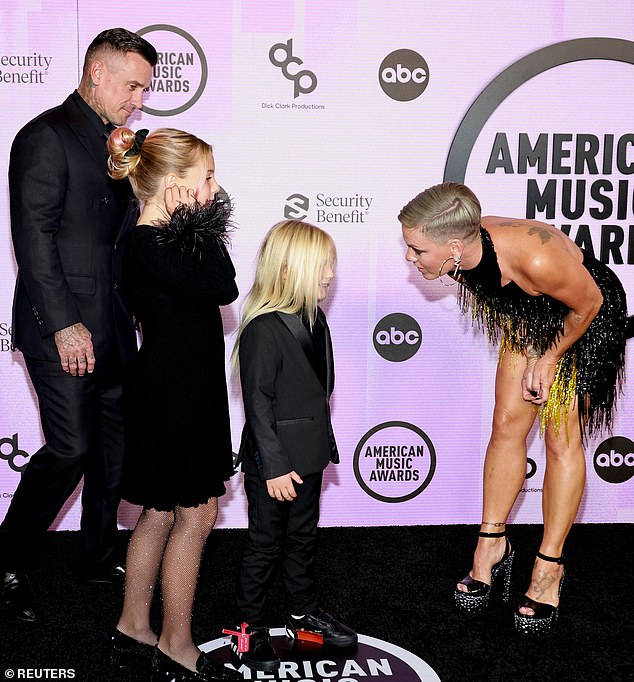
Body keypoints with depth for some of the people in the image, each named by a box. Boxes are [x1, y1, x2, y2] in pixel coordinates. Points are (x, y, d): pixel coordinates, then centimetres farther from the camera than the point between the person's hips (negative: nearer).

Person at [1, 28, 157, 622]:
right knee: (71, 449, -7)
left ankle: (98, 556, 28)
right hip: (64, 327, -8)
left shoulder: (115, 143, 16)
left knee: (115, 443, 12)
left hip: (111, 326, 8)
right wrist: (64, 324, -20)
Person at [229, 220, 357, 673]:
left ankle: (305, 615, 37)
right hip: (272, 463, -8)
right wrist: (274, 466, -19)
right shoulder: (263, 329, -21)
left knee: (303, 539, 21)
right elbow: (258, 403, -20)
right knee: (265, 546, 7)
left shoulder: (314, 321, 6)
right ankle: (249, 629, 24)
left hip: (307, 456, 8)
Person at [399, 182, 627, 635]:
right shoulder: (463, 250, -24)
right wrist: (526, 355, 3)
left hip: (586, 317, -5)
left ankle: (549, 567, 12)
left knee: (562, 441, -2)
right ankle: (493, 545, 20)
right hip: (528, 316, 6)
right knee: (507, 425, 5)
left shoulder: (536, 258, -43)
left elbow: (588, 304, -23)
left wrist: (549, 359, -11)